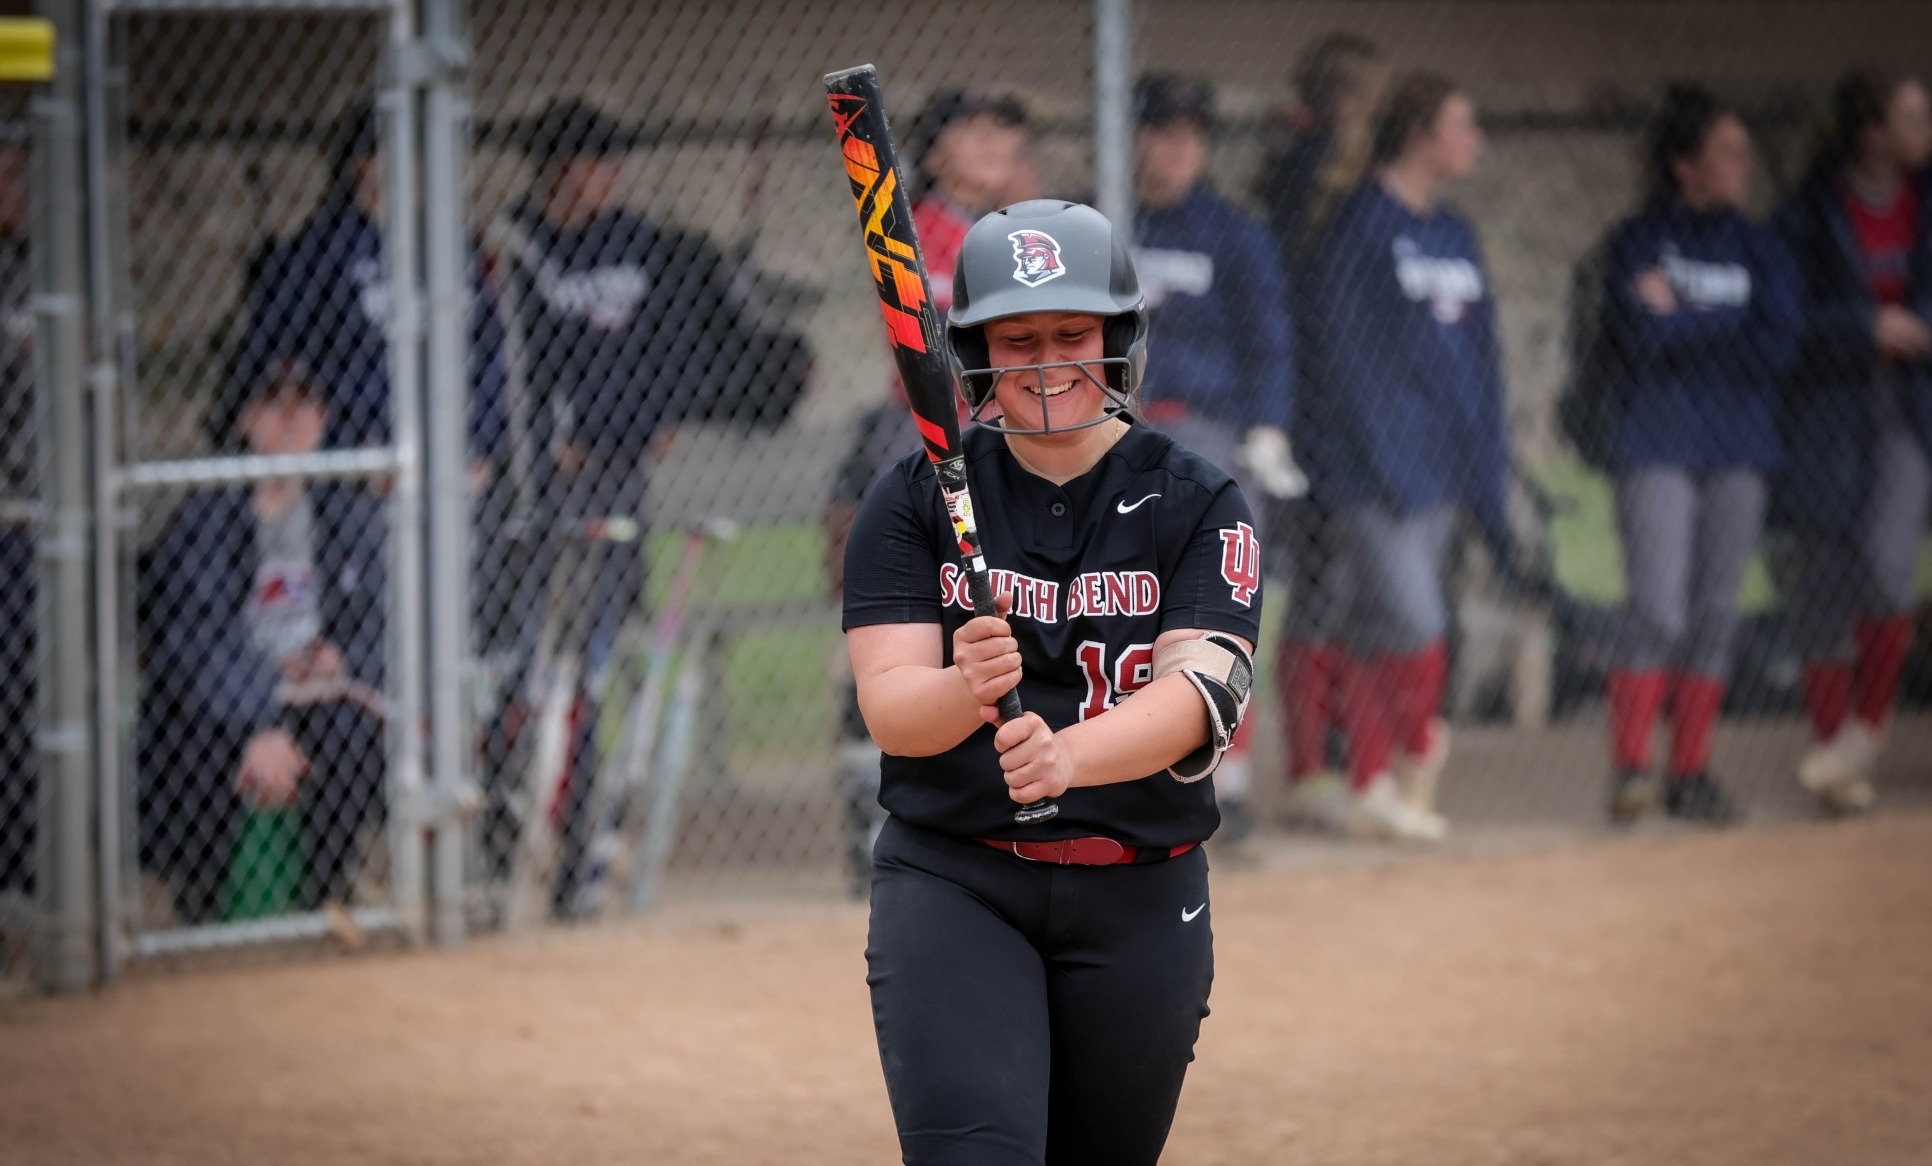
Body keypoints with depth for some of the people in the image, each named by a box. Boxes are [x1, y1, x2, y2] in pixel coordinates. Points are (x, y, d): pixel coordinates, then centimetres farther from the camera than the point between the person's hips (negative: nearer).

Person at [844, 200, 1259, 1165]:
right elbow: (888, 709, -10)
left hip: (1140, 900, 1)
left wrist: (1066, 756, -37)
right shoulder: (918, 498, 0)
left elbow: (1201, 694, -16)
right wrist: (966, 687, -35)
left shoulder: (1197, 504, -1)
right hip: (950, 879, -1)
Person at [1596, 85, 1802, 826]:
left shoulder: (1759, 251, 11)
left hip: (1737, 452, 4)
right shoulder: (1639, 241, 3)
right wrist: (1723, 330, -4)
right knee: (1659, 609, -13)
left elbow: (1777, 345, -3)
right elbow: (1640, 336, -11)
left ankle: (1691, 773, 8)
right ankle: (1630, 769, -8)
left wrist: (1680, 318, -4)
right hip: (1657, 449, -4)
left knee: (1716, 612, 3)